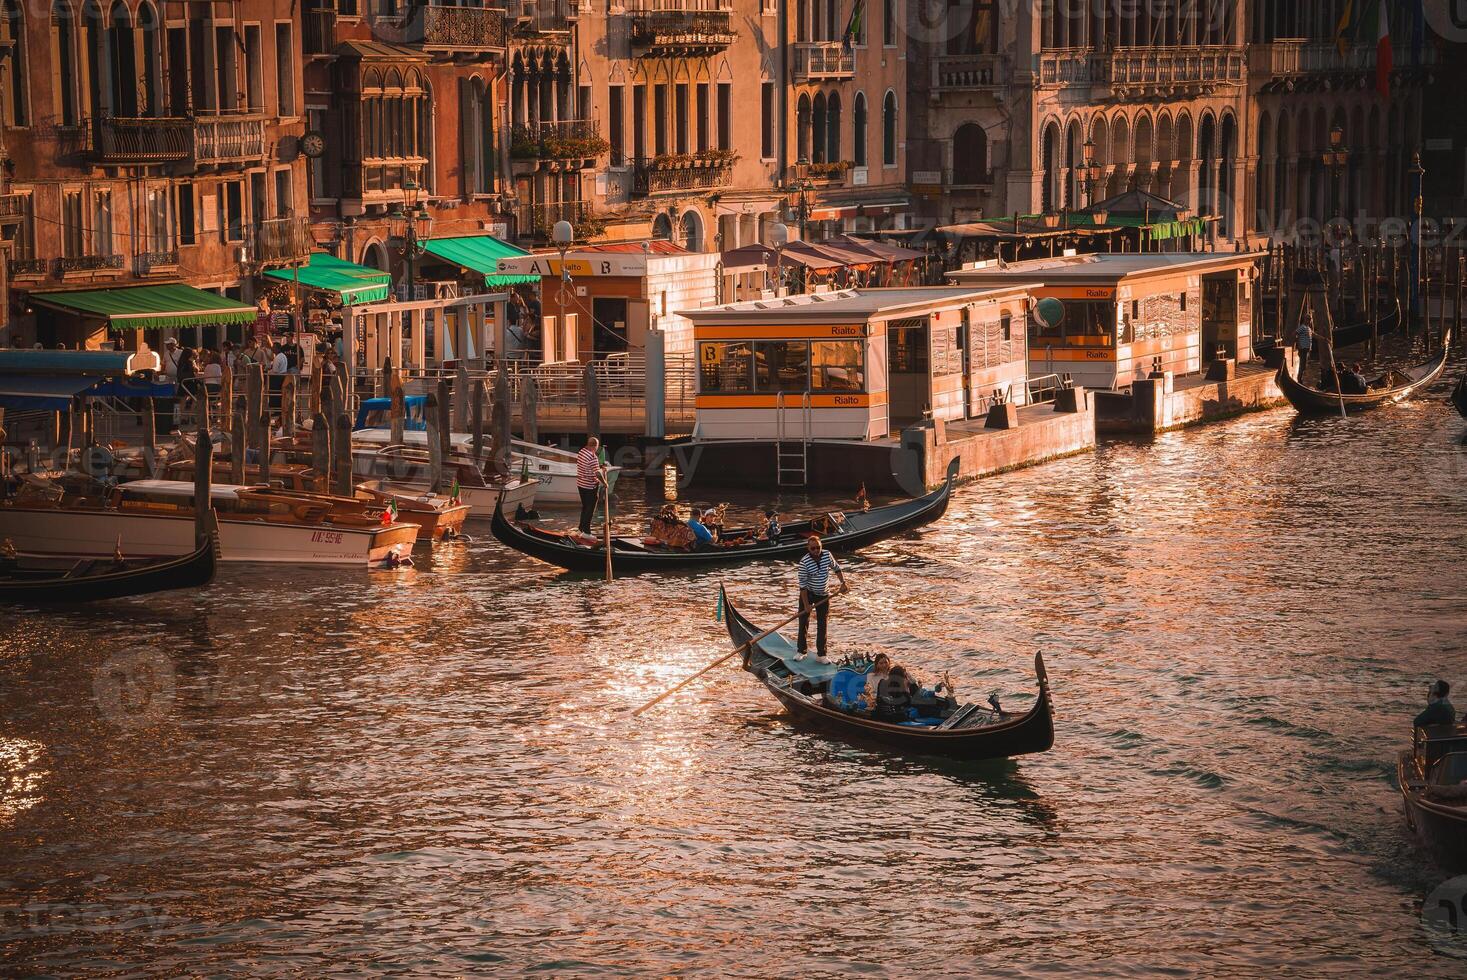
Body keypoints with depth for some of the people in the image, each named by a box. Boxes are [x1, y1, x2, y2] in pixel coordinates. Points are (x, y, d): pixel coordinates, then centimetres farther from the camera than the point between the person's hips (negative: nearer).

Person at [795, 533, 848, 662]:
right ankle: (802, 651, 17)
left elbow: (836, 568, 8)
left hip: (823, 595, 3)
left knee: (822, 625, 4)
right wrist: (806, 605, -20)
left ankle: (821, 655, 8)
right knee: (803, 623, 2)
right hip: (808, 594, -3)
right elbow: (803, 585, -20)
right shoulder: (804, 562, -23)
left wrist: (843, 582, -5)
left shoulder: (827, 555, -11)